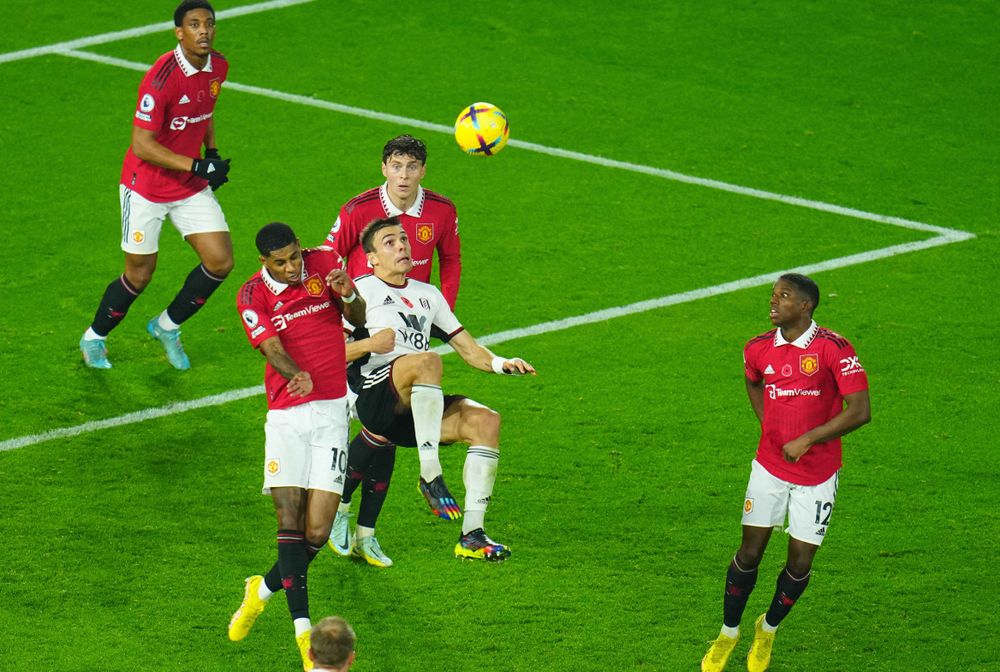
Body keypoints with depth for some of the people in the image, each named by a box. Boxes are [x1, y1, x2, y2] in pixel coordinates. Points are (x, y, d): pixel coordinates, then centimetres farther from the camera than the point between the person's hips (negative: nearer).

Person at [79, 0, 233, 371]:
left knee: (220, 262, -3)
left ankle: (167, 326, 21)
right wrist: (196, 166, -27)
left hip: (192, 187, 6)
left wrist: (212, 154, 7)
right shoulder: (162, 77, -26)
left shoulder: (217, 66, -2)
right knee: (140, 274, 4)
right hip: (147, 189, -6)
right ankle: (94, 338, 30)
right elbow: (141, 145, -26)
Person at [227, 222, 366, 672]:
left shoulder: (324, 263, 4)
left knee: (317, 532, -5)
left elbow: (359, 320, 12)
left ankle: (264, 588, 23)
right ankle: (303, 628, -11)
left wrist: (347, 295, -12)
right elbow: (273, 348, -15)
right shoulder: (252, 295, -1)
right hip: (286, 415, -1)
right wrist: (298, 376, -37)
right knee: (289, 518, -13)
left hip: (331, 411, 1)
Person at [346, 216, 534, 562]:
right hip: (371, 396, -7)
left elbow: (468, 348, 24)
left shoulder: (428, 294, 26)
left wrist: (500, 363, 5)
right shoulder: (362, 290, 6)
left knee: (485, 420, -17)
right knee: (427, 360, -35)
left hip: (415, 409, 7)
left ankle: (472, 535, -18)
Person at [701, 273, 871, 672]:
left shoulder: (833, 349, -16)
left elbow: (860, 410, -18)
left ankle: (769, 629, 28)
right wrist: (767, 426, 10)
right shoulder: (759, 349, -1)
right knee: (750, 552, 1)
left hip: (816, 475, -3)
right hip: (769, 467, 3)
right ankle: (728, 635, 19)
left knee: (800, 564, 3)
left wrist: (806, 440, -18)